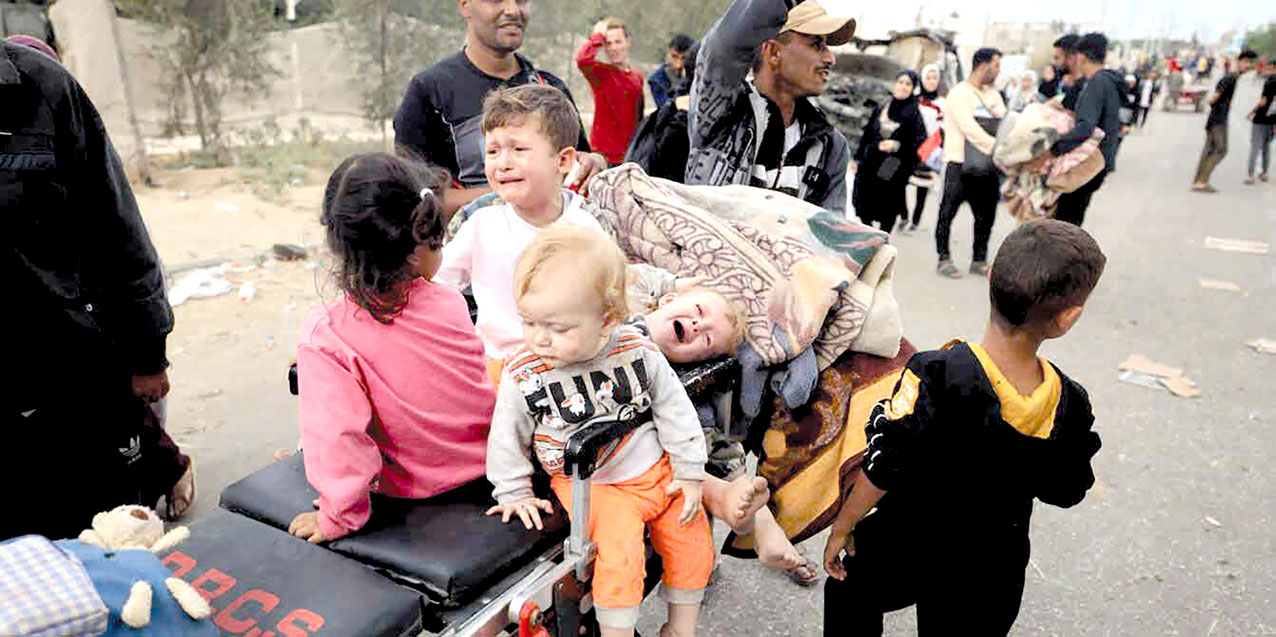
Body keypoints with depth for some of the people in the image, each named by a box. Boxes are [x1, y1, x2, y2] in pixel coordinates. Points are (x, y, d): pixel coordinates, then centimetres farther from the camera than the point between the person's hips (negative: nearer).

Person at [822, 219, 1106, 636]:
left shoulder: (936, 377, -32)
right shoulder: (1070, 405, -20)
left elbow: (882, 471, -23)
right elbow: (1064, 494, -3)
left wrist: (842, 529, -8)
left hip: (907, 547, -3)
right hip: (993, 574, 4)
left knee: (849, 587, 26)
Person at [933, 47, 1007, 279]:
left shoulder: (994, 95, 17)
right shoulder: (960, 94, -7)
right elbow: (971, 130, -17)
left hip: (987, 166, 7)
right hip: (961, 165, -7)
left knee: (986, 214, 8)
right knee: (948, 210, -3)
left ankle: (979, 260, 18)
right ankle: (943, 258, 6)